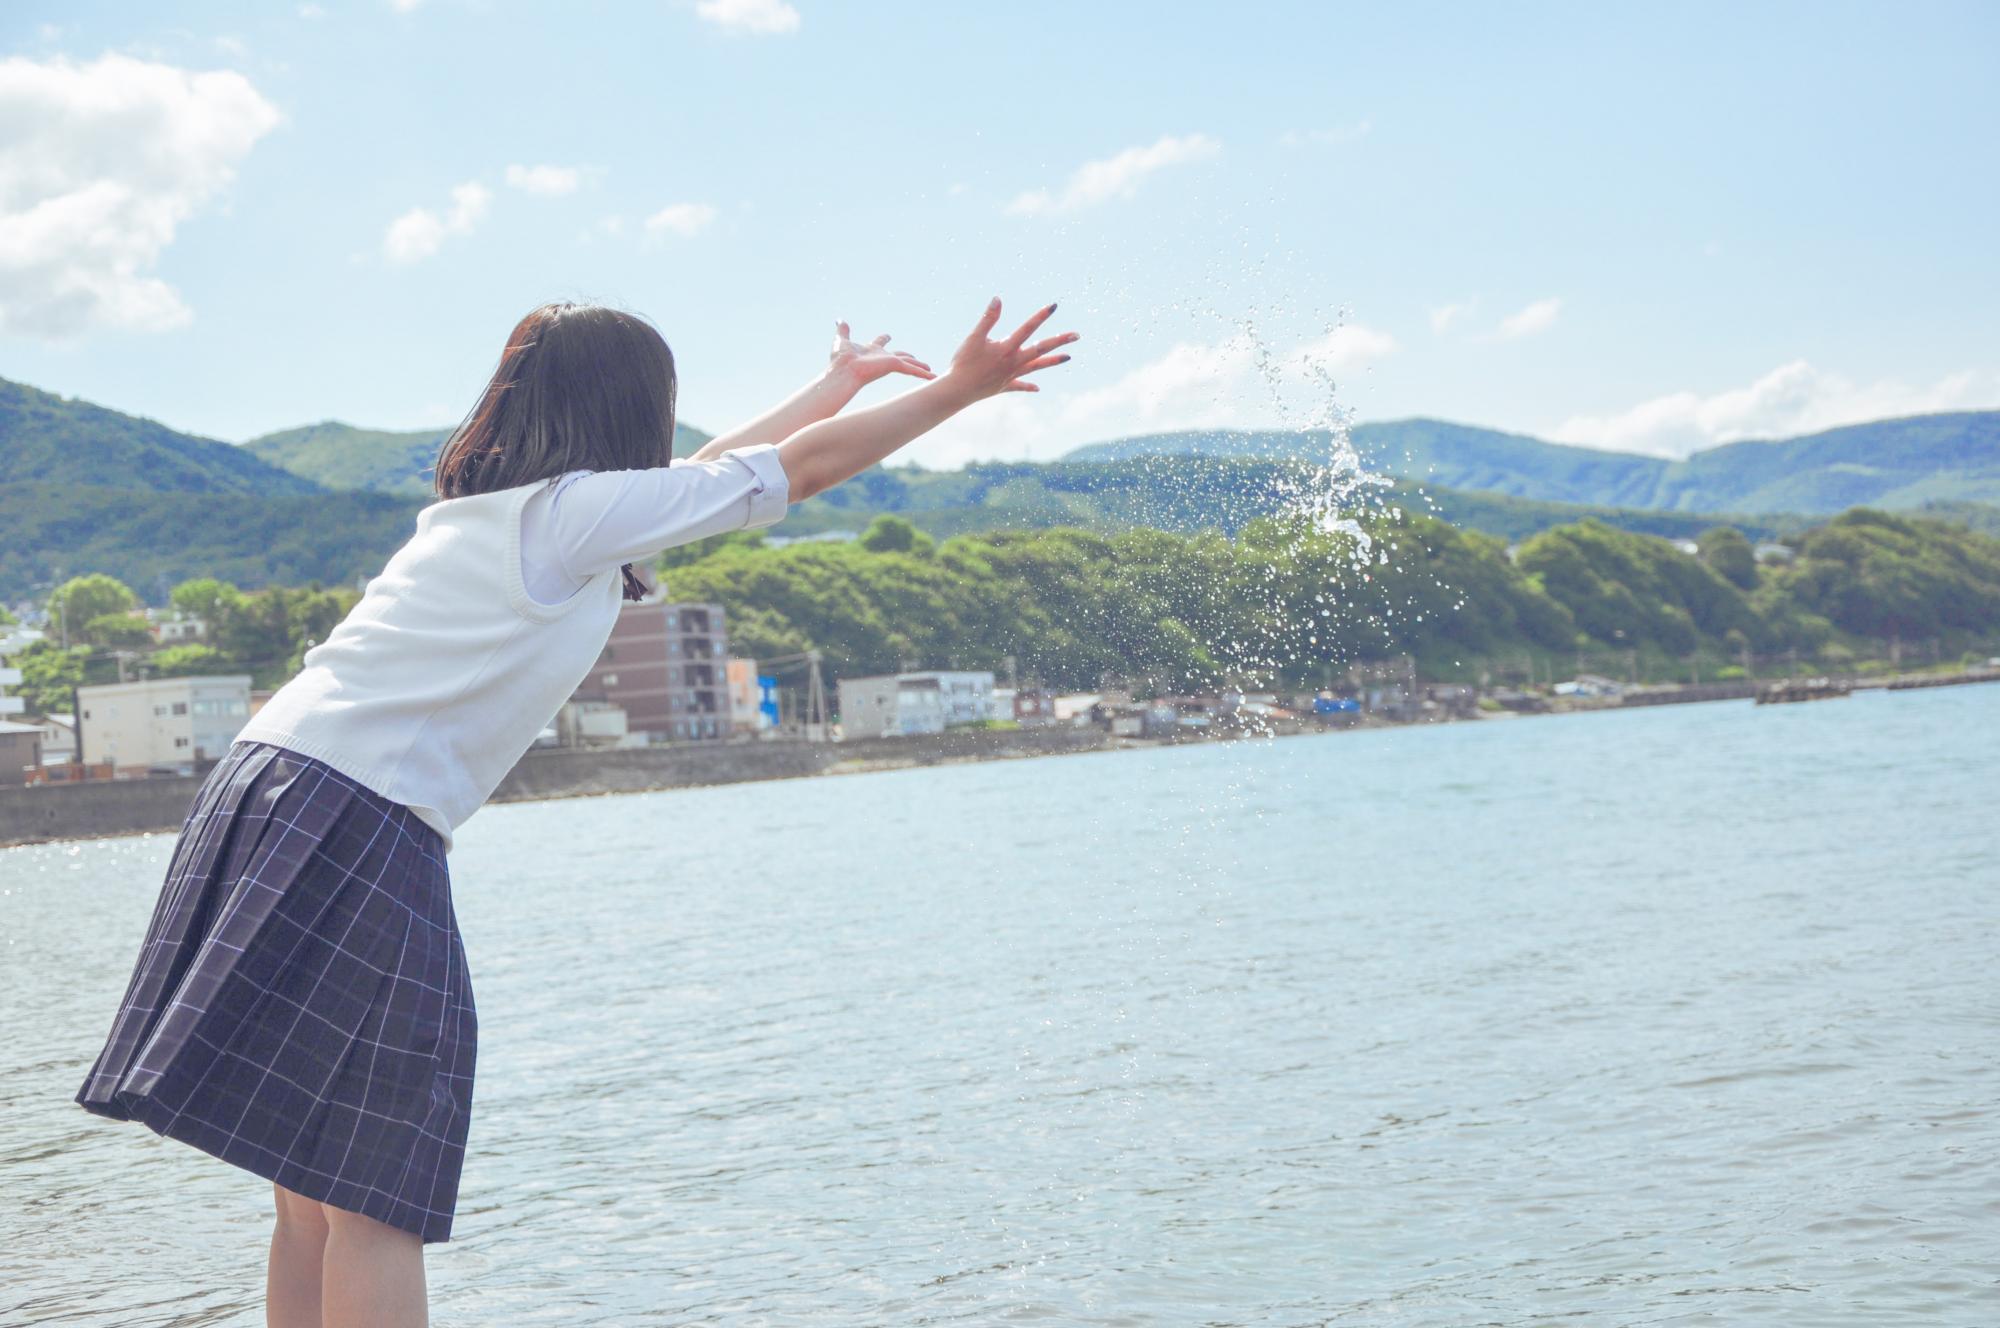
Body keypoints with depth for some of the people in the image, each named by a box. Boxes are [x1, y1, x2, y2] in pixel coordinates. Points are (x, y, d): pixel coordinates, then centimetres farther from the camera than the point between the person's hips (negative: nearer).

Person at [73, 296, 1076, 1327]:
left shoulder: (492, 506, 21)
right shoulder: (579, 510, -4)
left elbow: (708, 472, 35)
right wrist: (956, 389, 14)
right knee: (371, 1209, -6)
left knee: (315, 1201, 12)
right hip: (356, 827, -9)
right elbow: (802, 467, 2)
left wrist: (835, 385, 46)